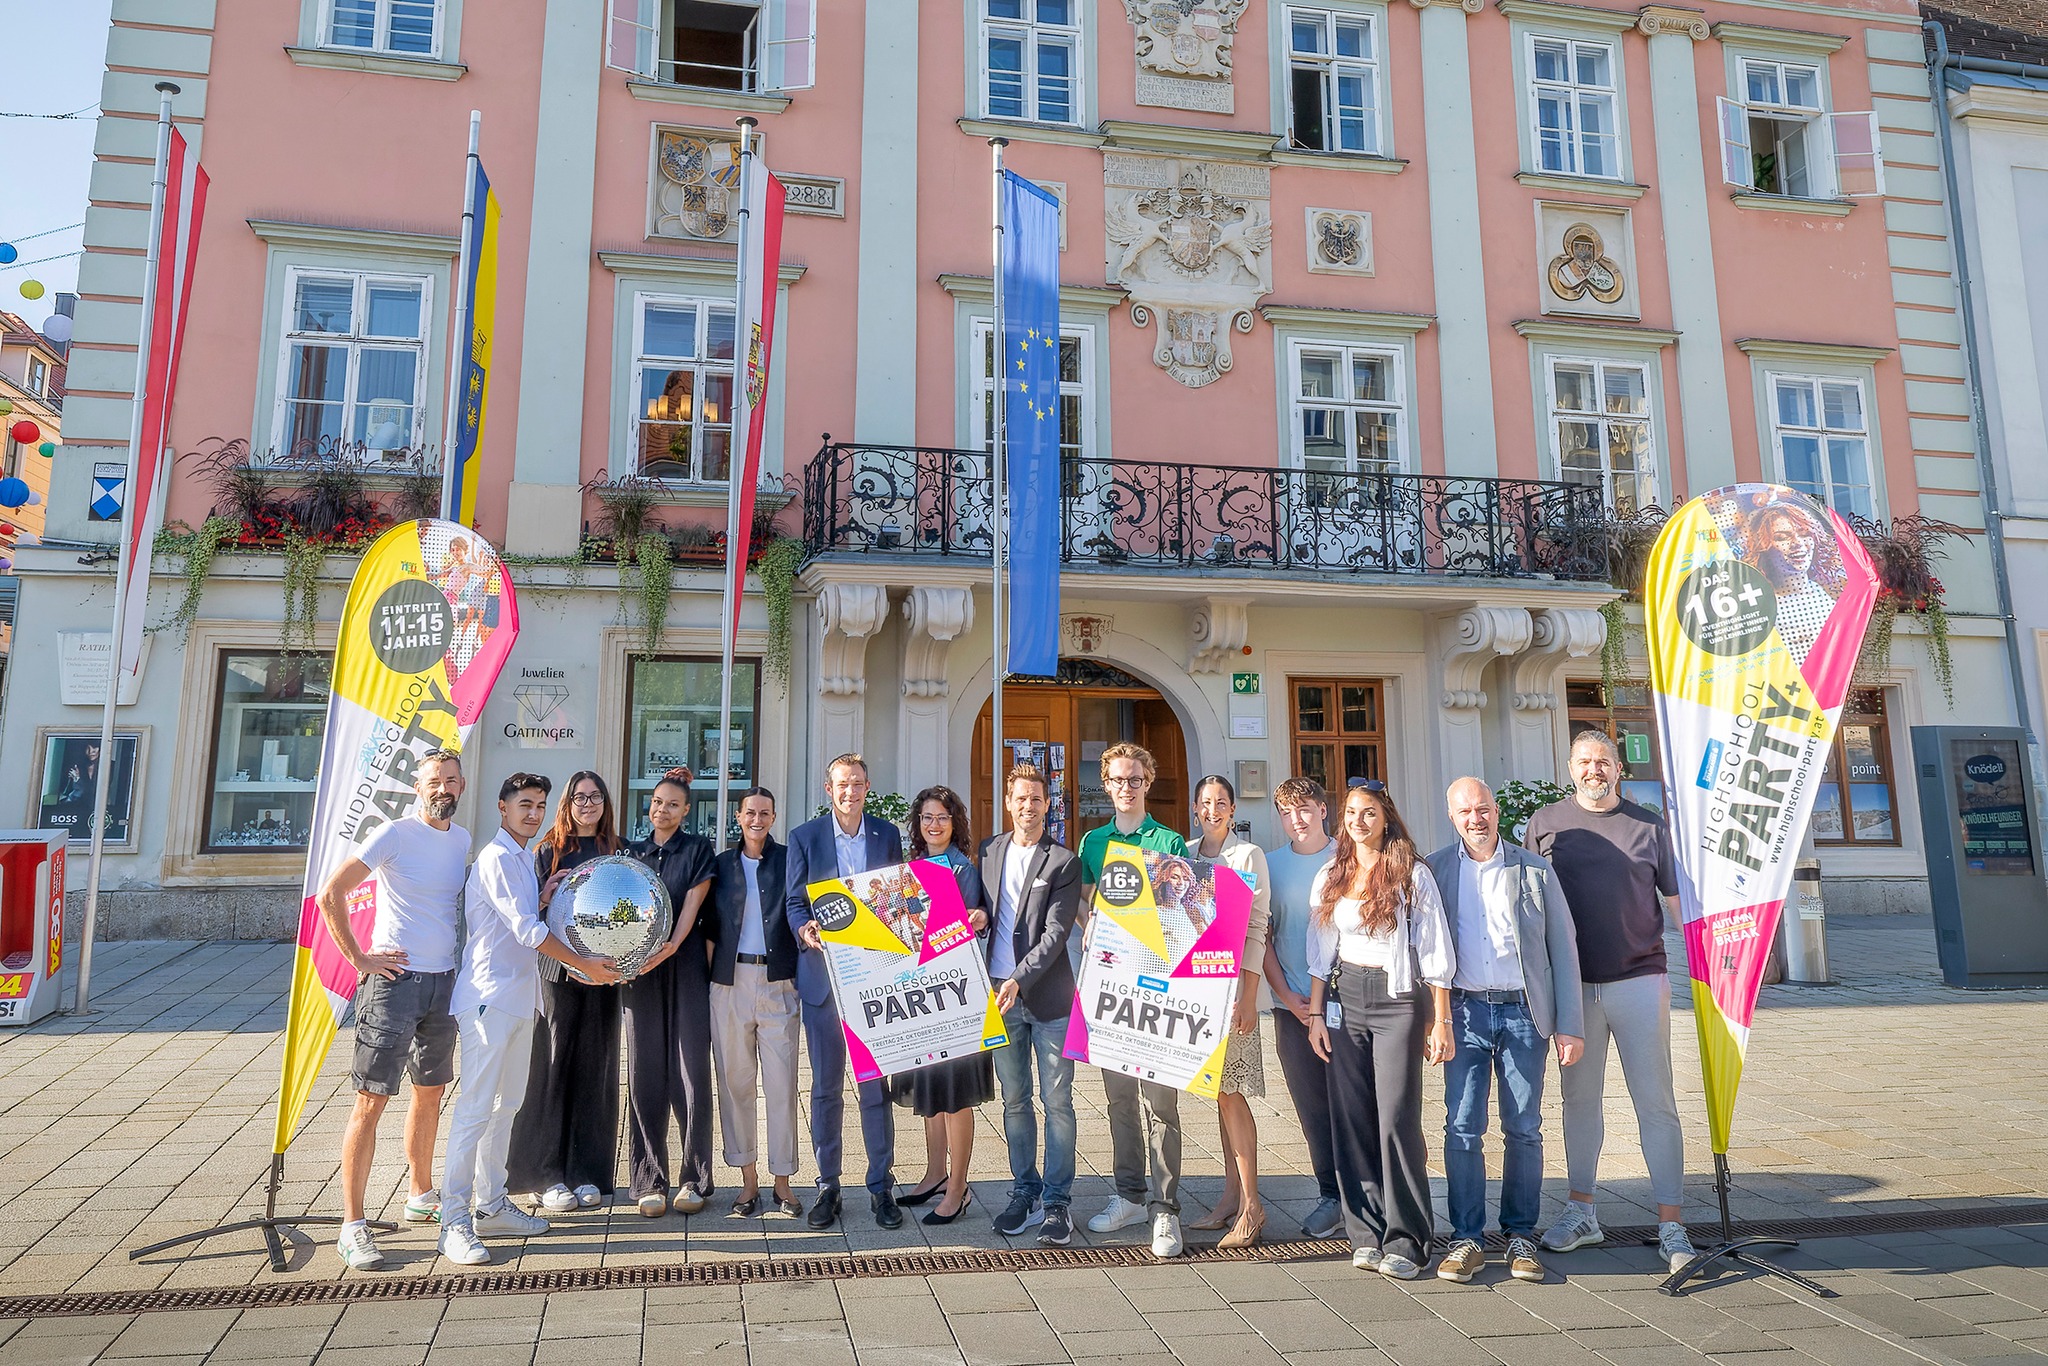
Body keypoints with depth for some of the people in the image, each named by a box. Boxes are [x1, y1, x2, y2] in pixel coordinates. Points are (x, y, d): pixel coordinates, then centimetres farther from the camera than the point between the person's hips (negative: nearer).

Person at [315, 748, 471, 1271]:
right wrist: (360, 958, -13)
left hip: (444, 983, 7)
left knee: (430, 1093, 18)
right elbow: (330, 894, -13)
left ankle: (421, 1197, 34)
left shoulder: (463, 840, 9)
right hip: (394, 979, -6)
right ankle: (353, 1226, 1)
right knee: (371, 1101, -5)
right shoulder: (394, 834, -10)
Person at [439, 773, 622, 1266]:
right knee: (476, 1106, -8)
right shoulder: (496, 859, -13)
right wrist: (584, 965, -15)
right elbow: (527, 930, -18)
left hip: (518, 998, 9)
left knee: (506, 1104, 13)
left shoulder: (524, 860, 16)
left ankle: (491, 1205, 23)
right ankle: (454, 1221, -2)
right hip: (490, 998, -9)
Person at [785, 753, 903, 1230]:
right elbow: (794, 901, 3)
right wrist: (805, 930, -18)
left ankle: (881, 1185, 14)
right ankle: (827, 1185, 18)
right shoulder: (805, 837, 4)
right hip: (823, 974, 0)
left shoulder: (888, 835, 7)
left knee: (876, 1083, 3)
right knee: (825, 1085, 7)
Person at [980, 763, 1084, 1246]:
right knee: (1014, 1101, 12)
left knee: (1057, 1101, 2)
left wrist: (1018, 980, -21)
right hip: (1000, 994, 4)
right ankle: (1025, 1193, 24)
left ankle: (1056, 1201, 11)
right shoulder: (988, 850, 9)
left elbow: (1056, 934, -12)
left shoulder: (1064, 863, -6)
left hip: (1048, 994, -4)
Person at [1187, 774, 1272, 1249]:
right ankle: (1231, 1198, 16)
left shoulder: (1248, 855, -3)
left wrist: (1248, 995, -15)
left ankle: (1250, 1205, -1)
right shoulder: (1187, 854, 13)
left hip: (1232, 982, -5)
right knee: (1220, 1093, 9)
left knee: (1229, 1091, -7)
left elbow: (1256, 928, -8)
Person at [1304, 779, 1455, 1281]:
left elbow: (1435, 954, -2)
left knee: (1397, 1119, -6)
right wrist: (1315, 1014, 8)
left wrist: (1441, 1022, -6)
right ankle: (1366, 1234, 13)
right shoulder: (1330, 878, 11)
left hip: (1399, 999, -4)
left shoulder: (1413, 875, -2)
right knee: (1351, 1120, 3)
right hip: (1344, 1000, 4)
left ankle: (1405, 1240, 6)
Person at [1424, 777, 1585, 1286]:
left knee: (1524, 1129, 6)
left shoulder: (1536, 871, 5)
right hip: (1463, 1012, 0)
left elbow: (1563, 949, 6)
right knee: (1461, 1128, -1)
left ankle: (1521, 1235, 20)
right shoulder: (1434, 871, 5)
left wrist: (1570, 1026, 1)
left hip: (1523, 1013, 0)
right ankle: (1466, 1238, 10)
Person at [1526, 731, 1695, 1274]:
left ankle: (1671, 1226, 8)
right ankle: (1581, 1213, 23)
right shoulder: (1546, 823, 6)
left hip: (1639, 979, -1)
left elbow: (1679, 896, 7)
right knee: (1580, 1098, 11)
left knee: (1656, 1102, 0)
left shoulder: (1649, 826, 5)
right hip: (1573, 982, 1)